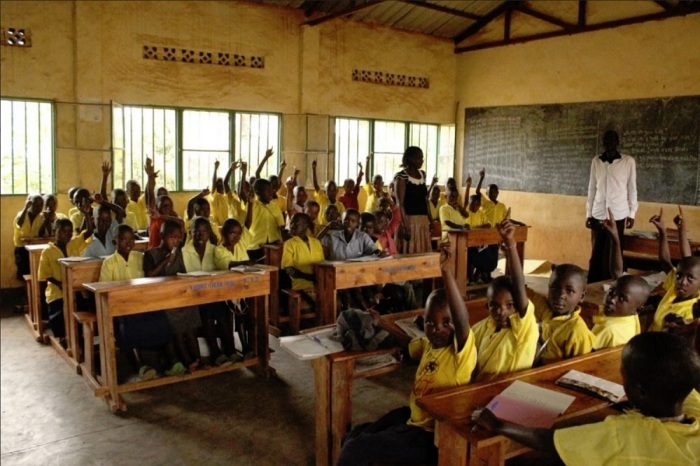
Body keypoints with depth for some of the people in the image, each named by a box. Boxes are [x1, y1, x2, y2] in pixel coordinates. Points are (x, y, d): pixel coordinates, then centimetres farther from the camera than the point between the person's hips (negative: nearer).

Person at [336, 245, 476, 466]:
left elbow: (463, 321, -44)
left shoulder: (461, 351, -23)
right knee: (353, 437, 16)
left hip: (429, 435, -9)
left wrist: (445, 271, -53)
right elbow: (411, 345, 26)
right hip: (411, 416, 9)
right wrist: (382, 323, 22)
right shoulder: (430, 343, 1)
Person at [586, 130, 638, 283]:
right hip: (598, 214, 2)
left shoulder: (628, 161, -1)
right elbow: (592, 188, 10)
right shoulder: (596, 161, 6)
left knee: (611, 253, 0)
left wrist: (632, 213, 1)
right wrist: (588, 213, 8)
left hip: (618, 214, -2)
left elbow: (632, 188, 3)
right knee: (596, 252, 4)